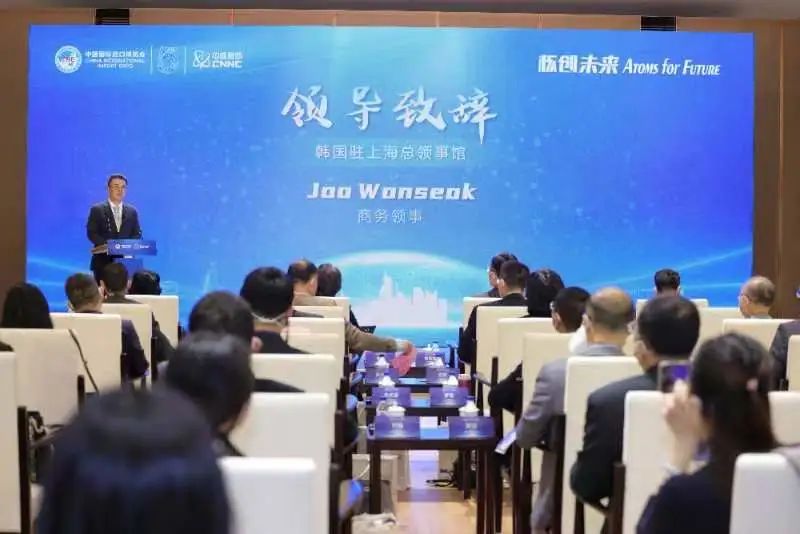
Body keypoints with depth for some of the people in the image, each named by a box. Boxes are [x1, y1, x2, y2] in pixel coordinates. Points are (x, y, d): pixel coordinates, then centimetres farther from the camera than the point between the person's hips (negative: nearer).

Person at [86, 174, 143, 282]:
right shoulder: (97, 209, 3)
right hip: (103, 261, -3)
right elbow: (91, 233, -4)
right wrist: (108, 245, -19)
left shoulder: (132, 211, 13)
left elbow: (137, 234, 11)